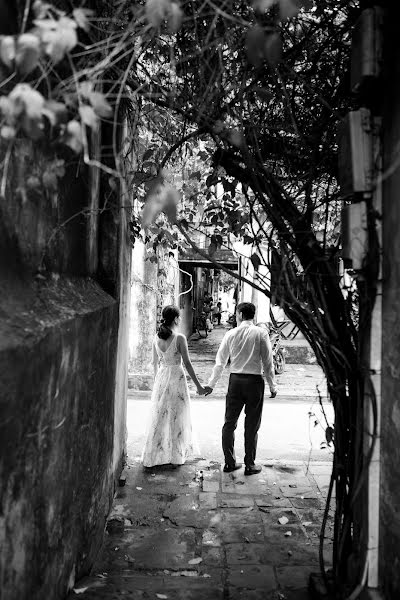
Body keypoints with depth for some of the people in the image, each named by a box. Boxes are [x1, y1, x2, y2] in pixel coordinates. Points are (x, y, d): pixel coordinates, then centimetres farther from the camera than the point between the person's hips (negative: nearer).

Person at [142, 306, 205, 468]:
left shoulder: (156, 338, 2)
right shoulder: (179, 338, -14)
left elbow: (155, 362, 11)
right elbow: (187, 363, -13)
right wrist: (198, 385, -6)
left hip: (161, 377, 5)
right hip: (176, 377, -5)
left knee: (159, 416, 12)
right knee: (176, 416, 8)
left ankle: (152, 456, 16)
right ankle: (175, 456, 16)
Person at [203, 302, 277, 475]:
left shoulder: (230, 334, 1)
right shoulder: (261, 333, -4)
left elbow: (220, 361, 4)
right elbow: (267, 362, -4)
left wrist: (211, 384, 12)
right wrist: (272, 386, 4)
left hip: (235, 380, 2)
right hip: (254, 381, -2)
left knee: (229, 422, 13)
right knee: (251, 425, 8)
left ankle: (229, 462, 20)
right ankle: (249, 465, 15)